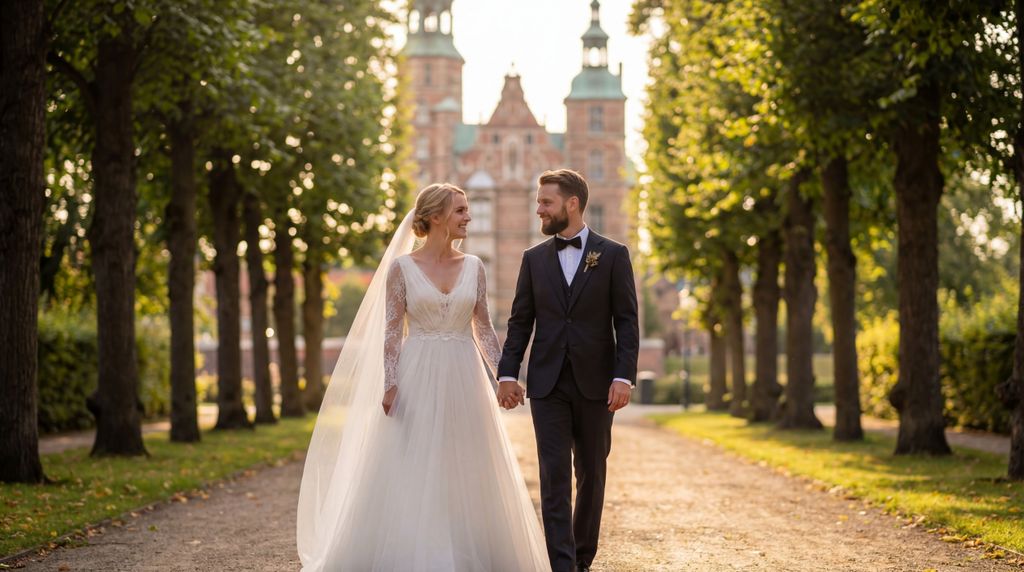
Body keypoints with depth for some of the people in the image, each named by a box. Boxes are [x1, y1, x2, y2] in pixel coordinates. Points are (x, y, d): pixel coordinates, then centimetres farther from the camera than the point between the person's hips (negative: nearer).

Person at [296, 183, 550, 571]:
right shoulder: (401, 267, -2)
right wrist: (388, 384, -15)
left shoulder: (473, 267, 7)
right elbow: (392, 332, -4)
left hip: (463, 379, 3)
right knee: (410, 474, -3)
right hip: (417, 379, -3)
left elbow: (483, 328, 10)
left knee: (466, 475, 6)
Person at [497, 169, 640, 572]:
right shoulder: (534, 259, 8)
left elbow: (627, 321, -2)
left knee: (591, 474, 9)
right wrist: (507, 373, -2)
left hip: (595, 383, -1)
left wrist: (623, 376, -12)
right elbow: (520, 322, 8)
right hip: (547, 384, 1)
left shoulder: (612, 255, 1)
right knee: (554, 477, -6)